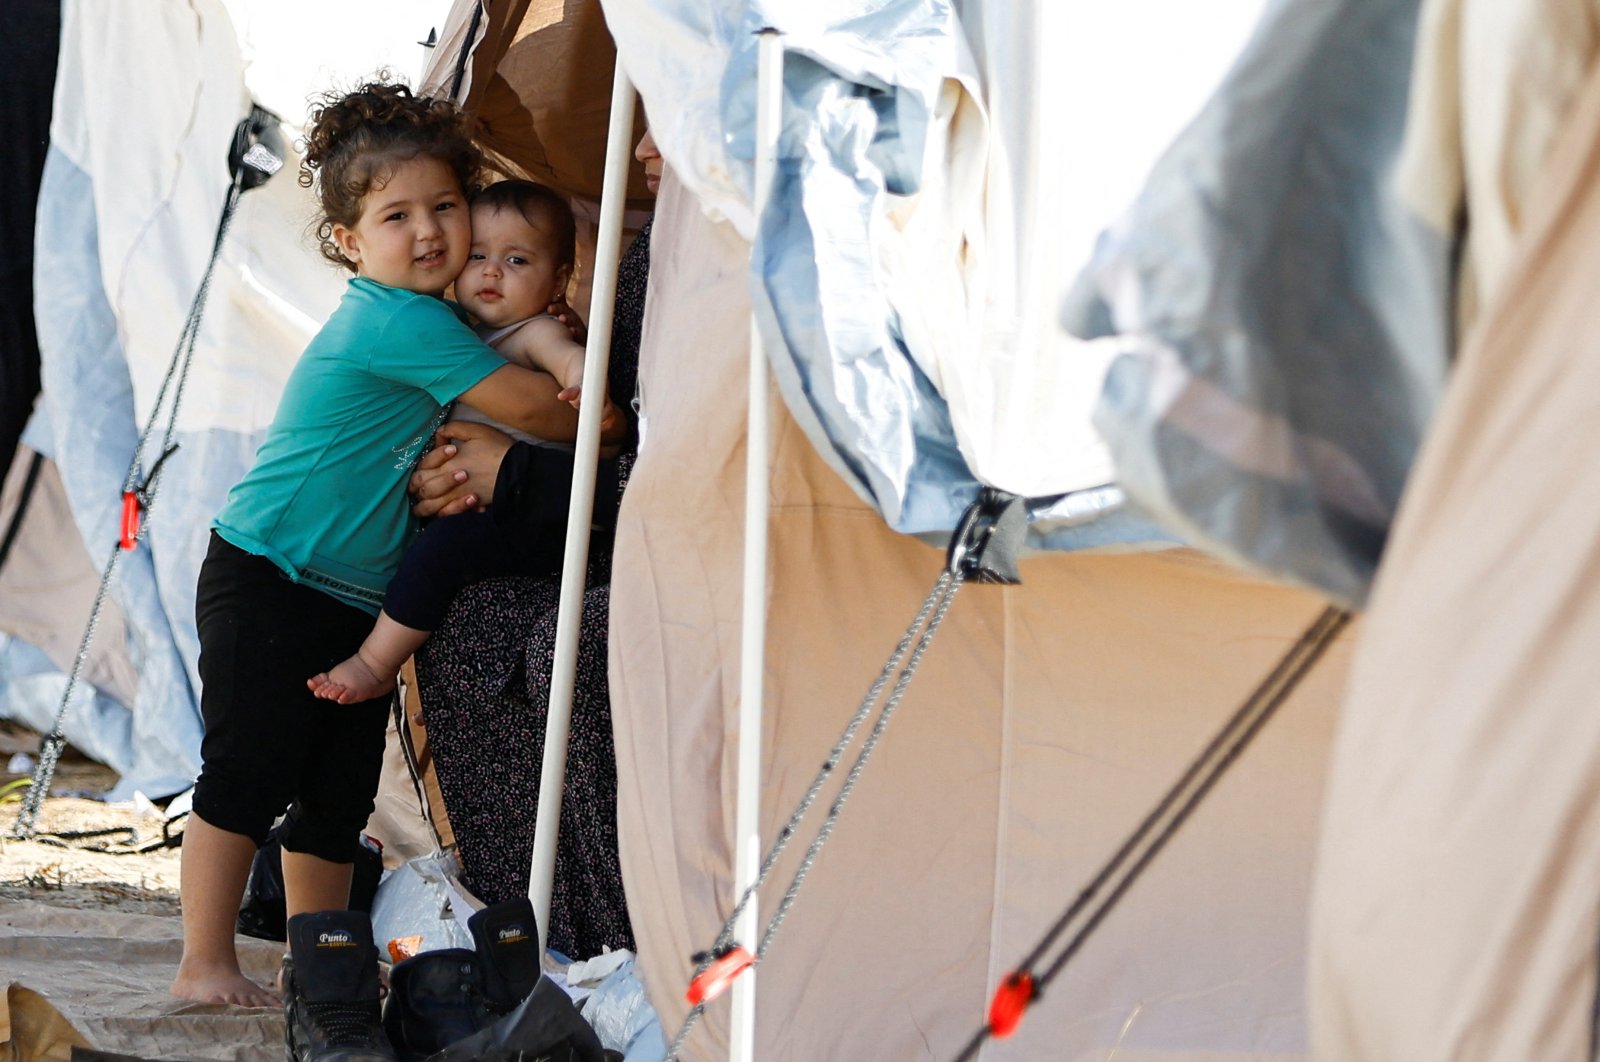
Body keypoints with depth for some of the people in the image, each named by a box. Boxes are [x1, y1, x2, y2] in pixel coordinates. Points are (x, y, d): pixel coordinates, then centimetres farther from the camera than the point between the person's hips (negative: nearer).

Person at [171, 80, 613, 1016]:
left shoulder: (431, 324, 10)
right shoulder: (393, 320, -18)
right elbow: (532, 406, -18)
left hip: (358, 602, 9)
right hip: (266, 586, -9)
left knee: (338, 798, 11)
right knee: (247, 774, -8)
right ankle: (206, 966, -3)